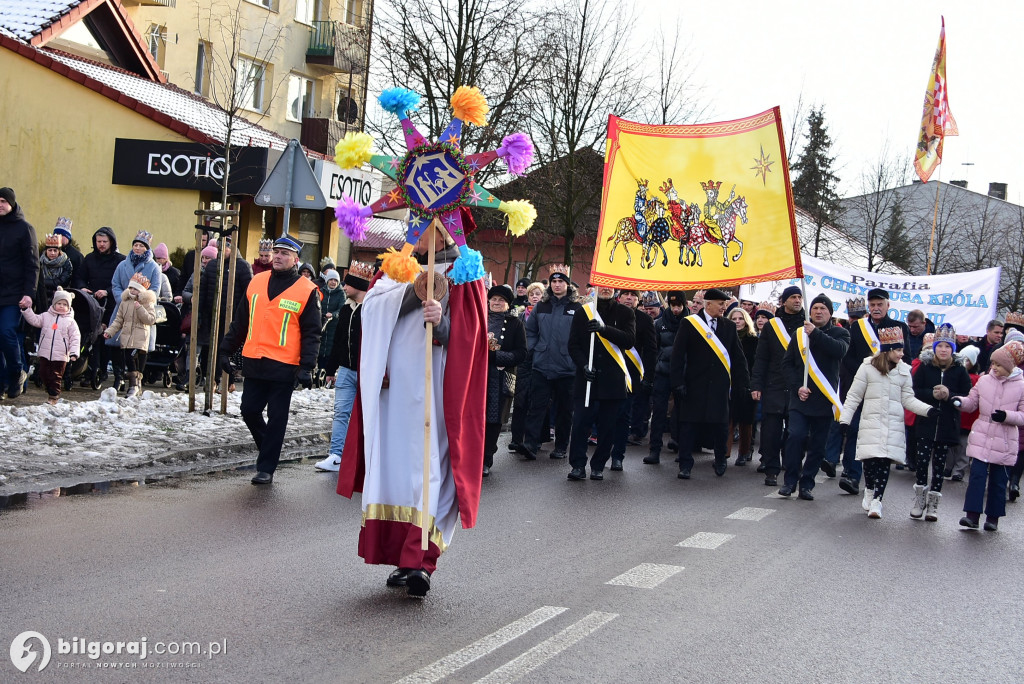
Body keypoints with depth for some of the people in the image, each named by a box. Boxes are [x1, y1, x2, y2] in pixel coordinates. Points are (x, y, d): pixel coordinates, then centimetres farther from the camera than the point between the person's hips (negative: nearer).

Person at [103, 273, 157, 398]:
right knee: (129, 365, 3)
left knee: (138, 368, -5)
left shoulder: (147, 303, -1)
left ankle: (136, 388, 3)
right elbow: (118, 320, 15)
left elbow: (151, 319, -12)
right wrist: (110, 331, 3)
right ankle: (132, 387, 8)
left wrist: (140, 308, -20)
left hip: (140, 341, -4)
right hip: (126, 339, 4)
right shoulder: (125, 302, 12)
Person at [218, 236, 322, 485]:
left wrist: (306, 366, -13)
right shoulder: (256, 282, 10)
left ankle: (266, 468, 10)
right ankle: (269, 449, 31)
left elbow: (311, 333, -4)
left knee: (276, 418, 2)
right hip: (253, 362, 5)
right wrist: (225, 351, 14)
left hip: (283, 367, -5)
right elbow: (240, 322, 16)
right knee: (249, 411, 8)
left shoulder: (307, 291, -4)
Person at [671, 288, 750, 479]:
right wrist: (678, 382, -11)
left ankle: (721, 459, 27)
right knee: (689, 423, 1)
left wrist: (743, 383, 3)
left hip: (720, 385, 2)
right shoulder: (689, 323, -1)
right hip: (694, 383, -2)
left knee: (719, 423, 5)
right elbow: (678, 355, -3)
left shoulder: (728, 327, 8)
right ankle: (685, 464, 8)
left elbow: (738, 357, 10)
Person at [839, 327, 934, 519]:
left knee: (885, 461, -4)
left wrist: (928, 409, -7)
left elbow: (908, 399, 9)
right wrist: (844, 419, -1)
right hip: (871, 422, -2)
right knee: (871, 458, -6)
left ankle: (877, 500, 2)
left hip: (894, 424, 2)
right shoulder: (868, 367, 0)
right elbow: (853, 396, 4)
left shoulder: (903, 371, 8)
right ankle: (869, 492, 19)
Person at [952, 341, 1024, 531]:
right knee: (977, 475, -7)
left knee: (998, 481, 7)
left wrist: (1006, 416, -20)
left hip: (1004, 443, -1)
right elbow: (972, 403, 9)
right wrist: (960, 401, -12)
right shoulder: (984, 381, 2)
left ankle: (993, 517, 18)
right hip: (981, 437, 1)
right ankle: (972, 515, -6)